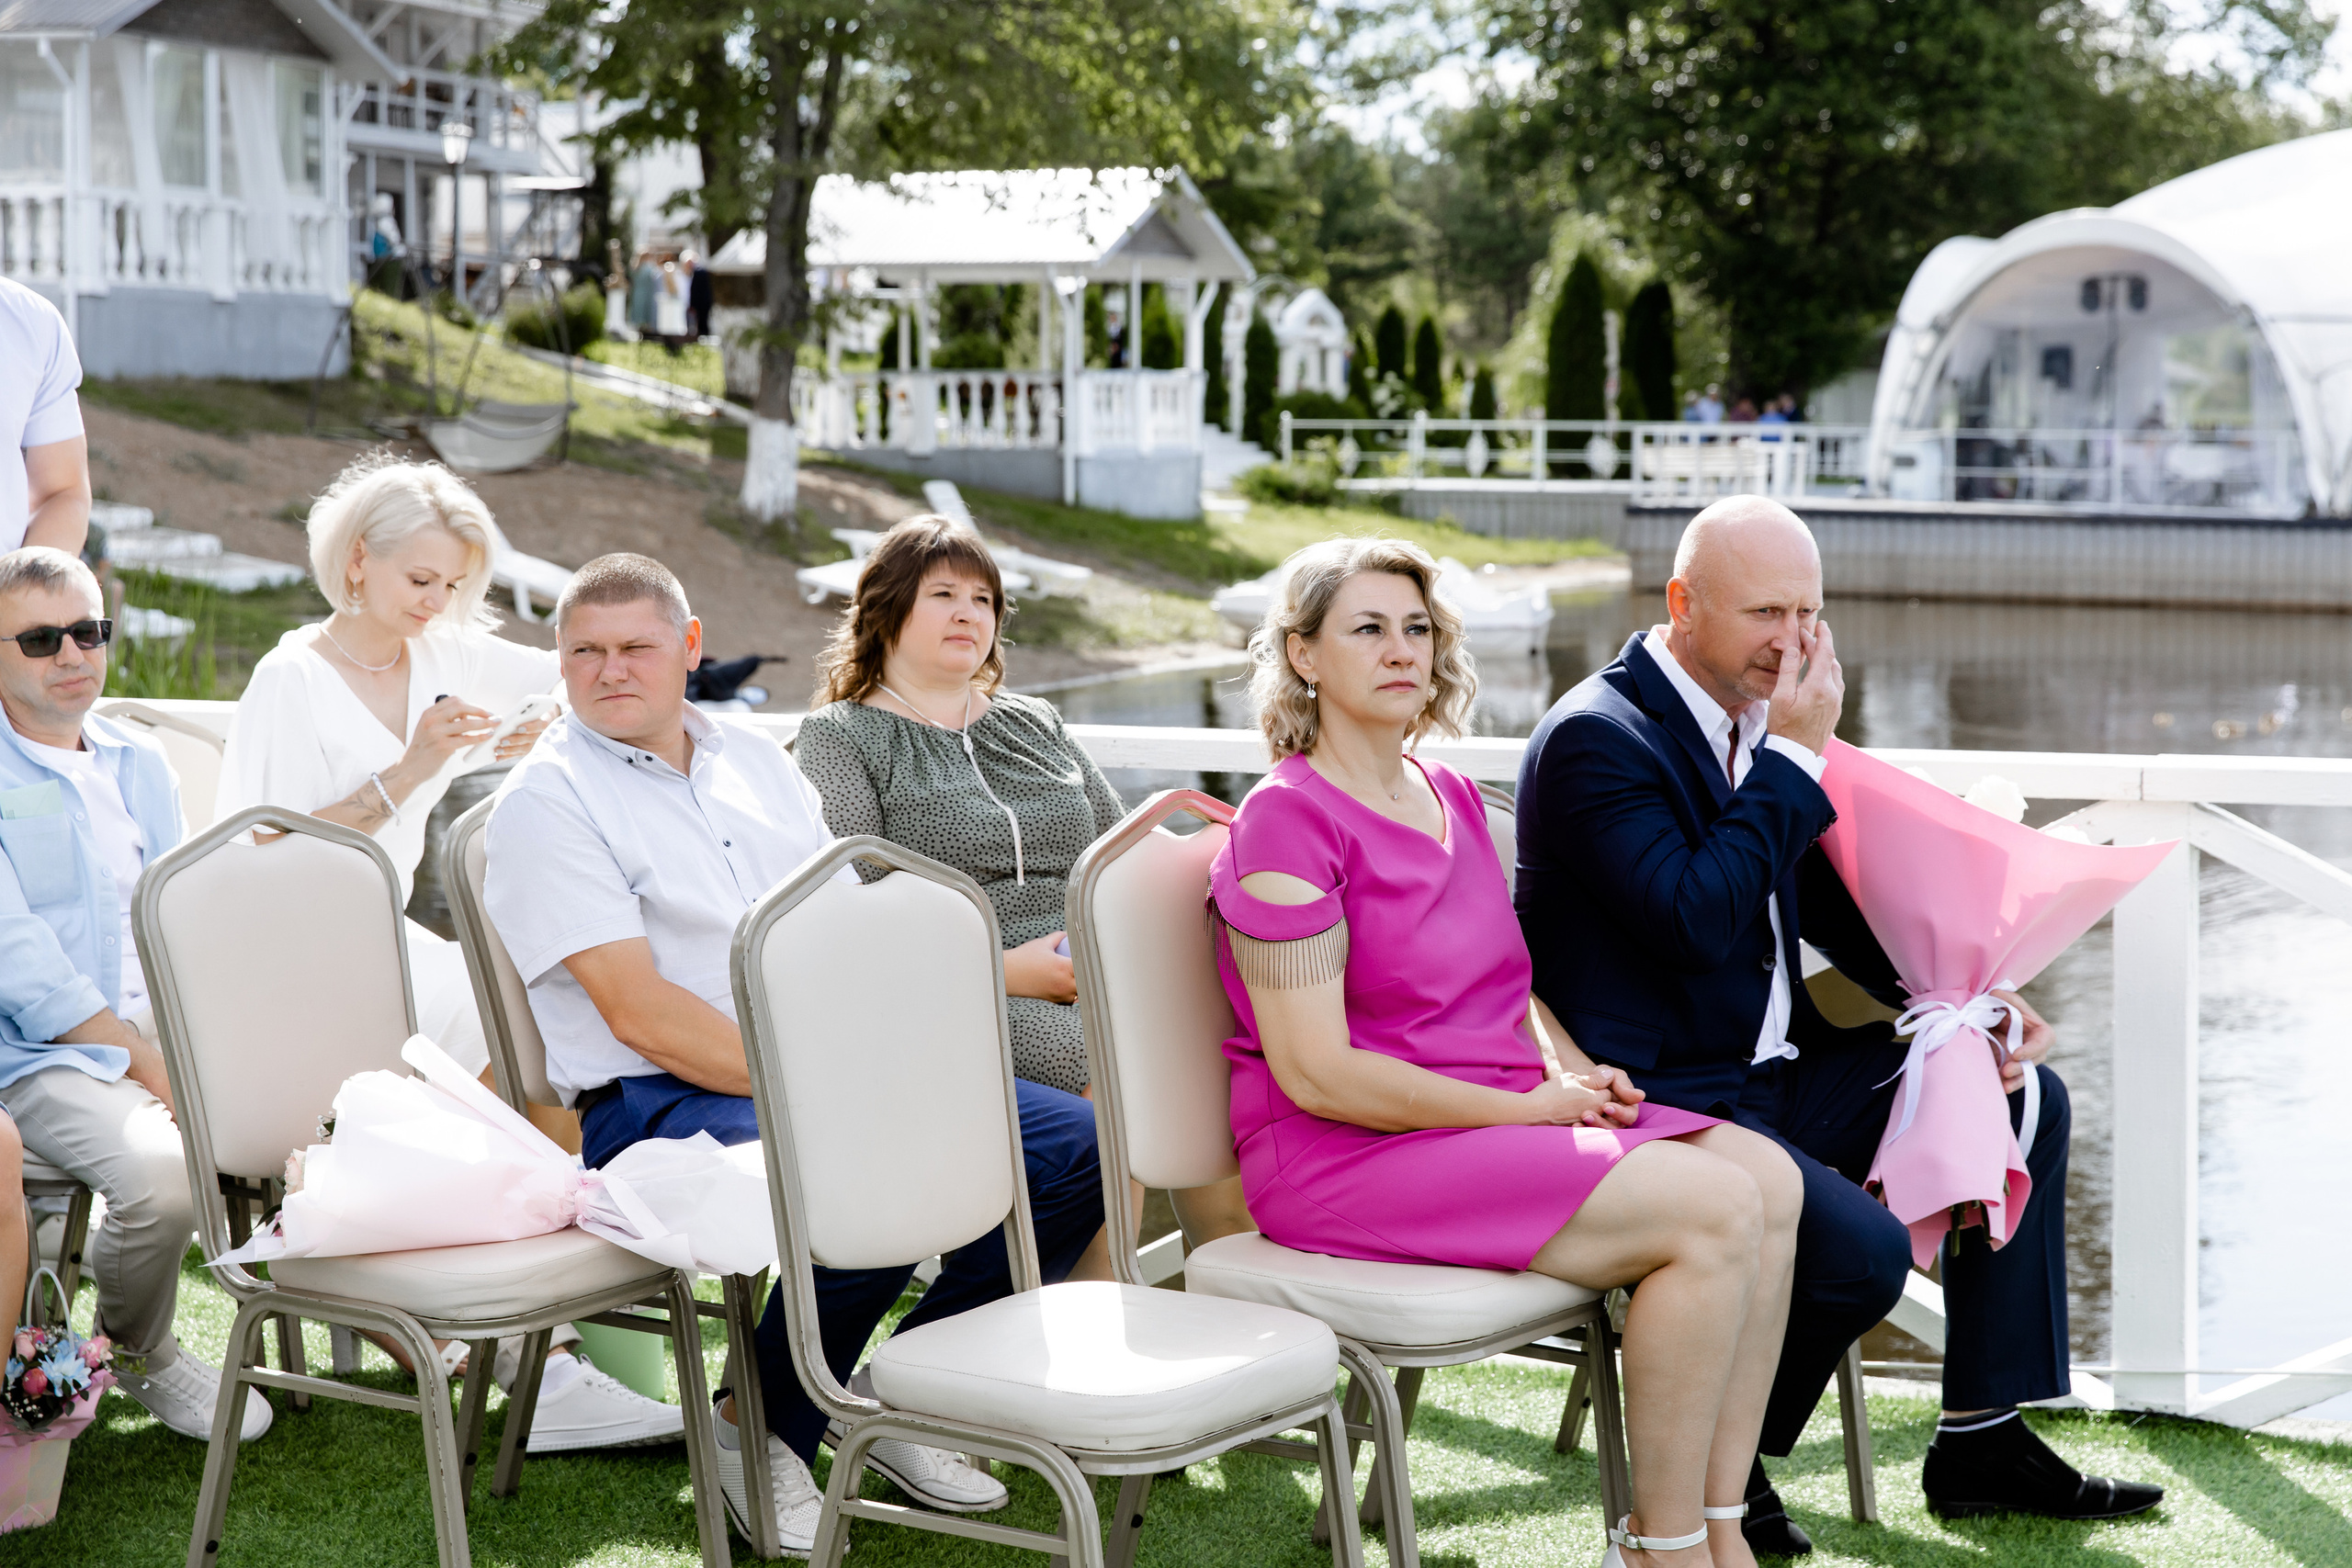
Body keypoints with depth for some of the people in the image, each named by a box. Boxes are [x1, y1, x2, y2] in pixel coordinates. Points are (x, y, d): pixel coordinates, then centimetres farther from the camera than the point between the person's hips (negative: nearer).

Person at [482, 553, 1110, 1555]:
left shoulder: (756, 760, 17)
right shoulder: (546, 803, -4)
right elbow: (639, 1011, -13)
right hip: (662, 1099, -7)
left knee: (1076, 1145, -7)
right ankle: (759, 1431, -8)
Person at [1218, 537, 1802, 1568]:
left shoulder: (1448, 797, 15)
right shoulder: (1286, 819, -12)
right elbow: (1316, 1073, -17)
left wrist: (1572, 1073, 3)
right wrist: (1525, 1105, -14)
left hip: (1503, 1116, 8)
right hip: (1345, 1151, -8)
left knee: (1770, 1179, -10)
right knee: (1714, 1209, -22)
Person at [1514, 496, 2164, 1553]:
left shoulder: (1757, 715, 10)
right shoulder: (1595, 738, -17)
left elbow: (1824, 895, 20)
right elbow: (1695, 921, -28)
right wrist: (1795, 755, -22)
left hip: (1770, 1075, 10)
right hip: (1656, 1101, -10)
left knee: (2029, 1099, 8)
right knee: (1862, 1252, -29)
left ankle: (1982, 1436, 13)